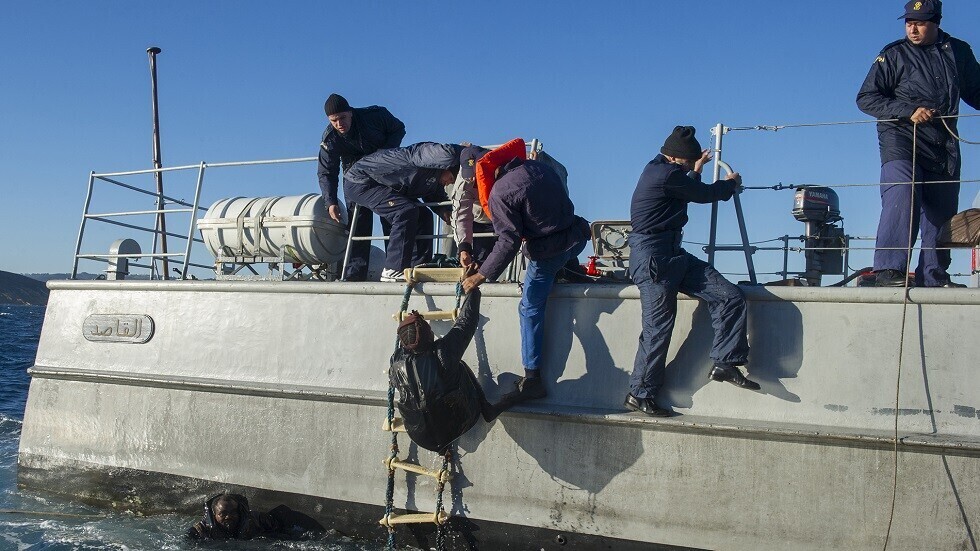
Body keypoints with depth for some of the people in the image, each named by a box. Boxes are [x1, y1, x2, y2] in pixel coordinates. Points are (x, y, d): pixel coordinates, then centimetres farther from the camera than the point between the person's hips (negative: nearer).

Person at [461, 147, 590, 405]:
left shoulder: (499, 194, -13)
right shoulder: (538, 166, 7)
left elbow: (509, 241, -18)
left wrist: (481, 275, -14)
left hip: (548, 252, -7)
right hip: (576, 237, 7)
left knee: (531, 309, 2)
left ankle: (532, 378, 4)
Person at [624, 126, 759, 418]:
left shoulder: (659, 170, 16)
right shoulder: (666, 174, -15)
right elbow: (704, 194, -4)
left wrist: (695, 171, 47)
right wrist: (730, 183, 15)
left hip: (673, 254, 10)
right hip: (653, 258, -10)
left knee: (730, 297, 0)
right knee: (658, 327, -8)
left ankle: (724, 363, 4)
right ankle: (639, 394, 2)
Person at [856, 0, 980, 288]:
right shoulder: (894, 54, 3)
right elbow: (866, 98, -2)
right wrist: (909, 111, -13)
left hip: (944, 145, 5)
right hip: (901, 138, -5)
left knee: (942, 210, 4)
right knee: (902, 196, -23)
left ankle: (934, 275, 12)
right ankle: (889, 269, -25)